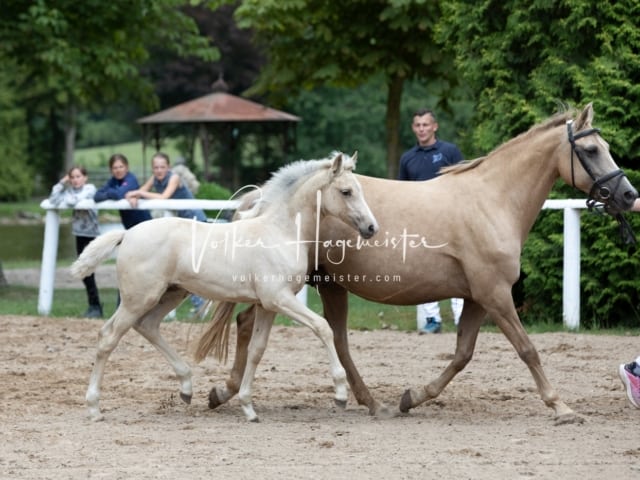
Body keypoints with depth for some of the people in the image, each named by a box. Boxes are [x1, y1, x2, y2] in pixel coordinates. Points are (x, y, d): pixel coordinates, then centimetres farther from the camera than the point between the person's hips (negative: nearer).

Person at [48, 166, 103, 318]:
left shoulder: (90, 188, -9)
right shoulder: (69, 190, 7)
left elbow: (76, 200, -25)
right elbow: (53, 200, -6)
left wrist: (63, 202, -6)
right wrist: (61, 184, -6)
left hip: (92, 234, -6)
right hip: (79, 233, 6)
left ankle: (95, 306, -3)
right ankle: (93, 305, 17)